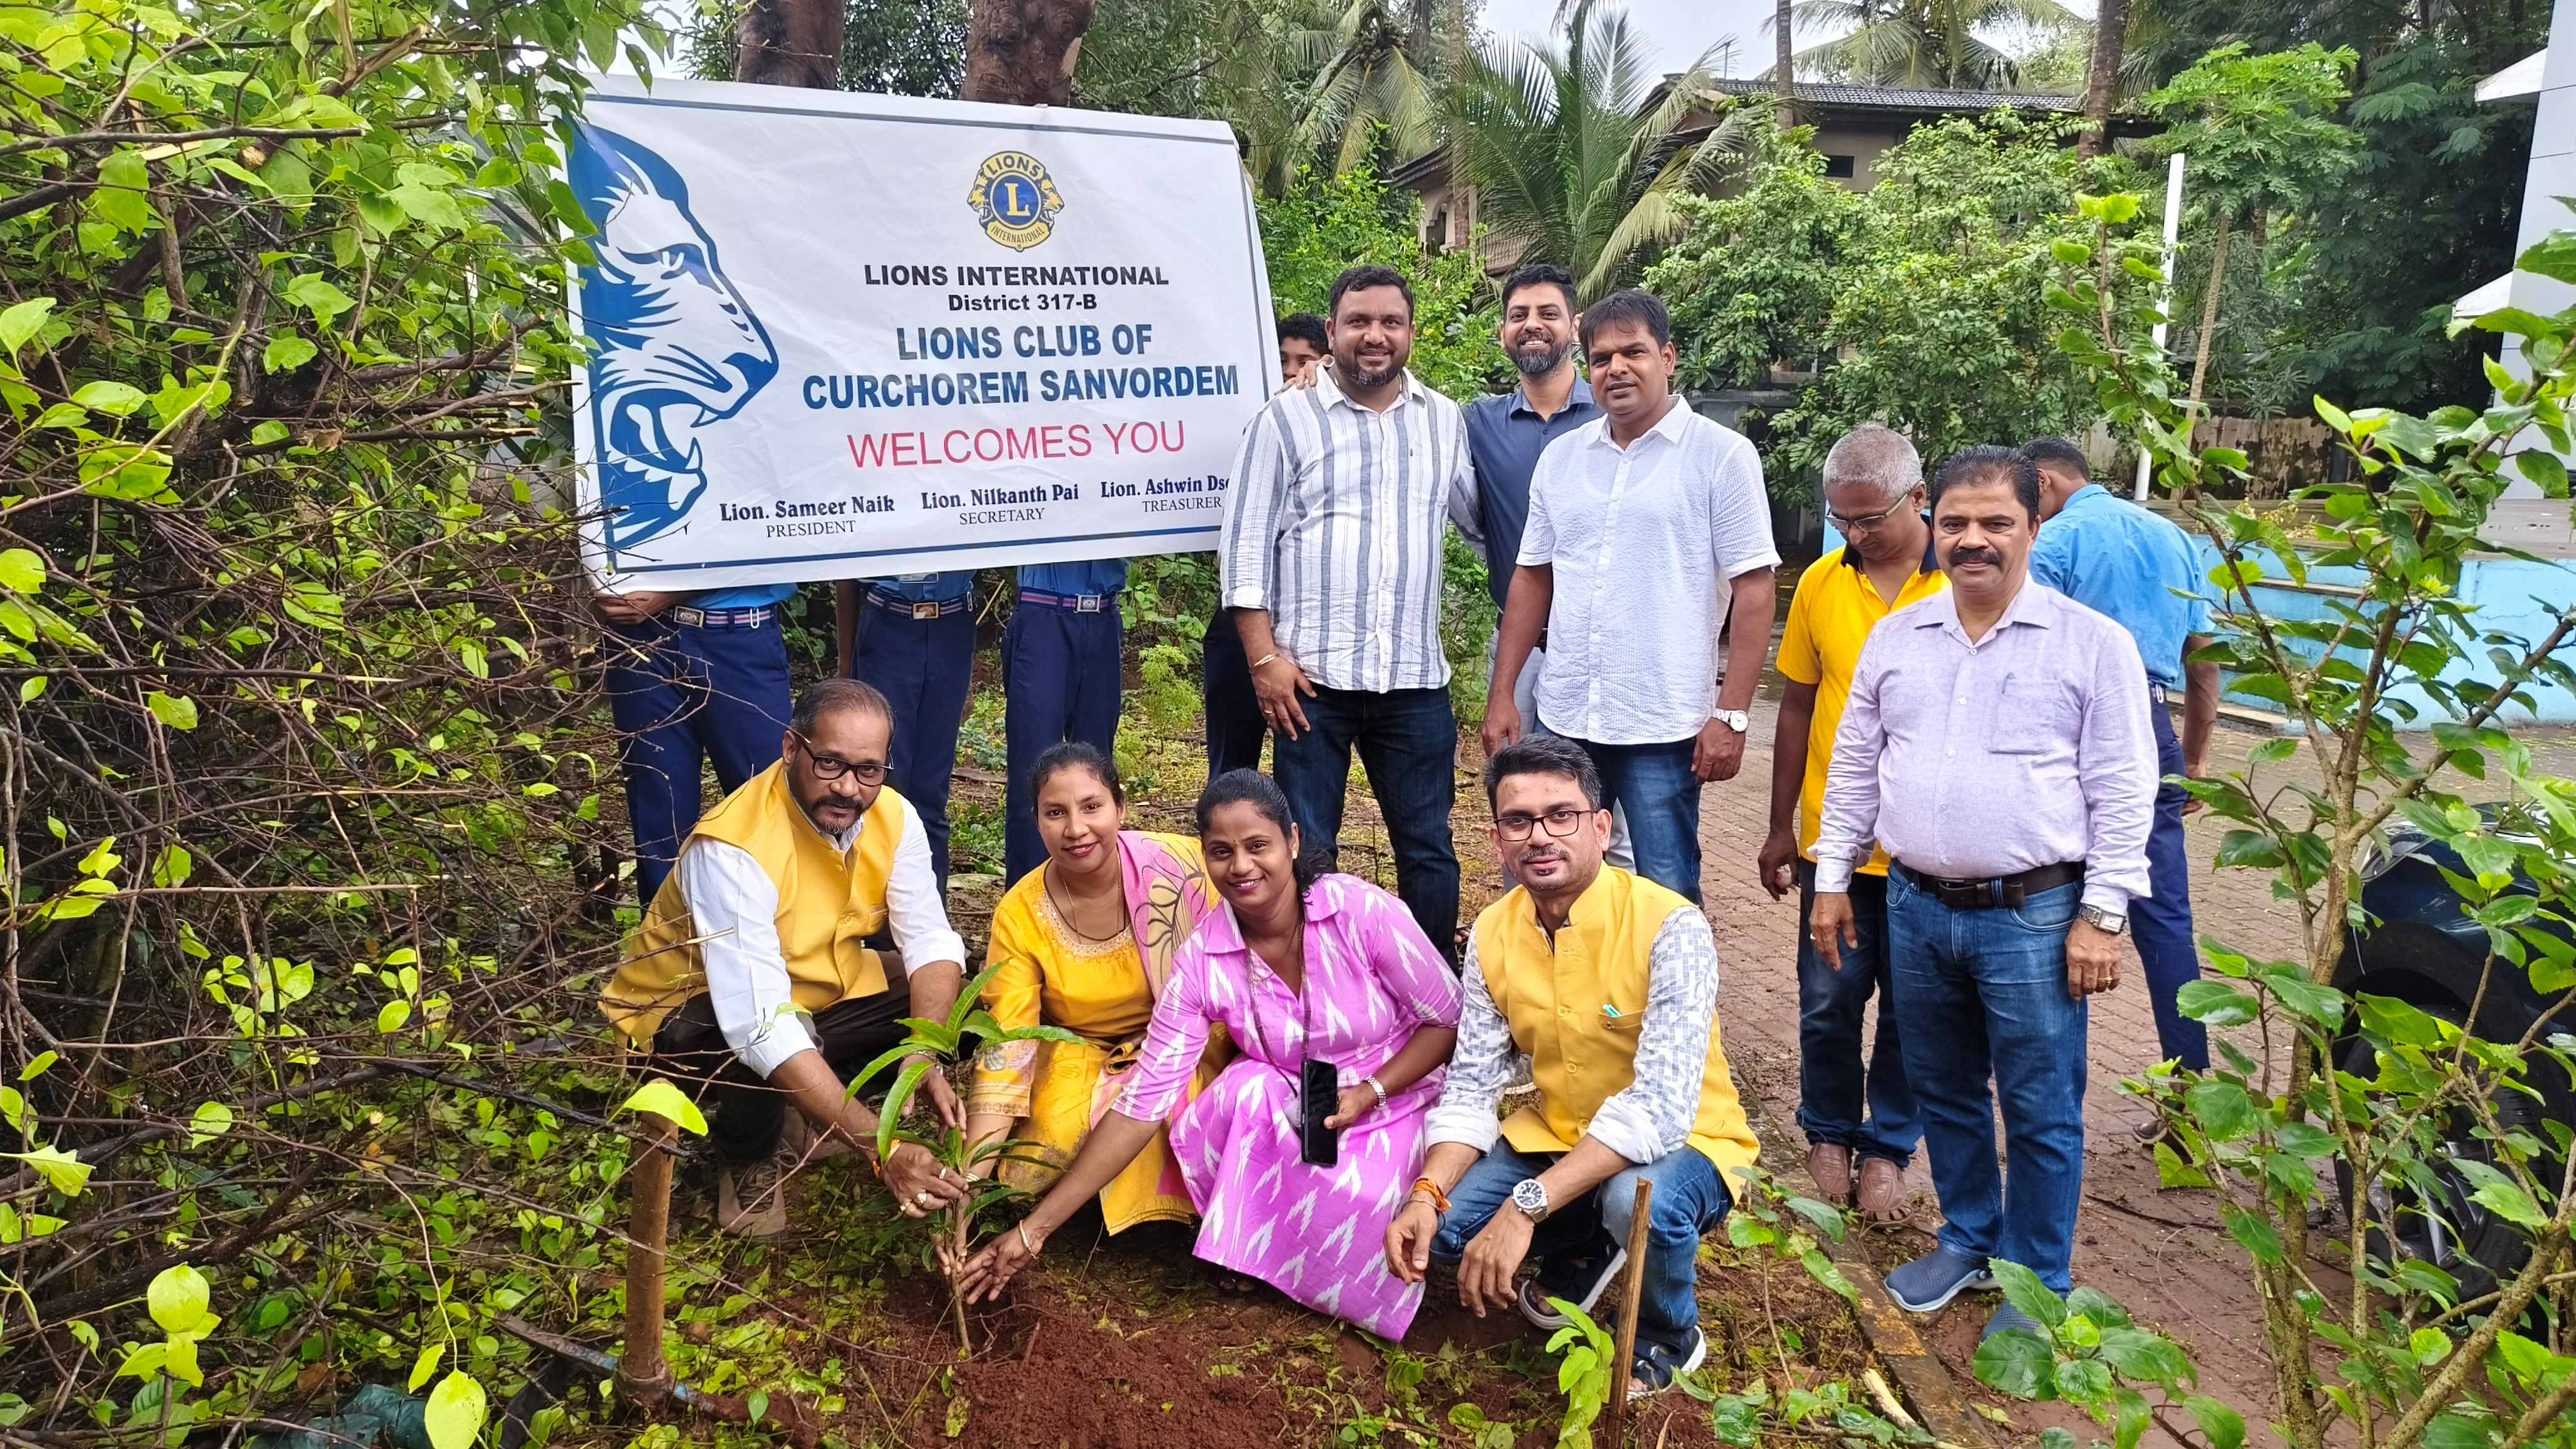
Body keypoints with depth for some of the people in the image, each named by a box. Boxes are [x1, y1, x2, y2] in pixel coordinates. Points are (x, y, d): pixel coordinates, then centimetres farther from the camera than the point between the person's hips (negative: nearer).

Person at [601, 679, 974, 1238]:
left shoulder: (893, 815, -15)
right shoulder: (732, 848, -34)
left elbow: (931, 942, -14)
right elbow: (762, 1027, -42)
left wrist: (927, 1062, -35)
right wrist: (883, 1148, -47)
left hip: (817, 992, 7)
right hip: (691, 1012, -6)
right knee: (758, 1042, -39)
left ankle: (811, 1111, 5)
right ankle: (745, 1158, -5)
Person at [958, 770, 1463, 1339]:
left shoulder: (1362, 911, -21)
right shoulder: (1202, 962, -15)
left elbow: (1450, 1019, -9)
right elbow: (1142, 1104, -15)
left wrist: (1371, 1092, -22)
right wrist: (1036, 1227, -18)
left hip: (1396, 1103, -1)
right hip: (1279, 1117, 2)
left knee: (1350, 1200, -31)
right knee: (1249, 1088, -30)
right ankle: (1246, 1247, -5)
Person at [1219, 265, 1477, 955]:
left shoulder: (1446, 422, 11)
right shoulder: (1284, 421, 1)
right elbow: (1246, 548, -2)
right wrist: (1265, 658, -9)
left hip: (1415, 677, 3)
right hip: (1312, 675, -3)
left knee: (1428, 847, 10)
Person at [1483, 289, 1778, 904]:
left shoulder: (1721, 455, -4)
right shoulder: (1560, 456, 10)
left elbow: (1754, 592, -7)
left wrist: (1731, 716, -12)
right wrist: (1501, 695, 10)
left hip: (1665, 727, -5)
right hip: (1563, 719, 5)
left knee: (1668, 898, 3)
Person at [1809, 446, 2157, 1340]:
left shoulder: (2093, 645, -6)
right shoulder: (1895, 638, 6)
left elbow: (2122, 795, -6)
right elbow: (1854, 768, 12)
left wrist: (2102, 915, -10)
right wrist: (1833, 880, 10)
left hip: (2033, 918, -4)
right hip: (1917, 908, 4)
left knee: (2041, 1112, 6)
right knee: (1944, 1091, 18)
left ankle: (2038, 1282, 24)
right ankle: (1969, 1240, 38)